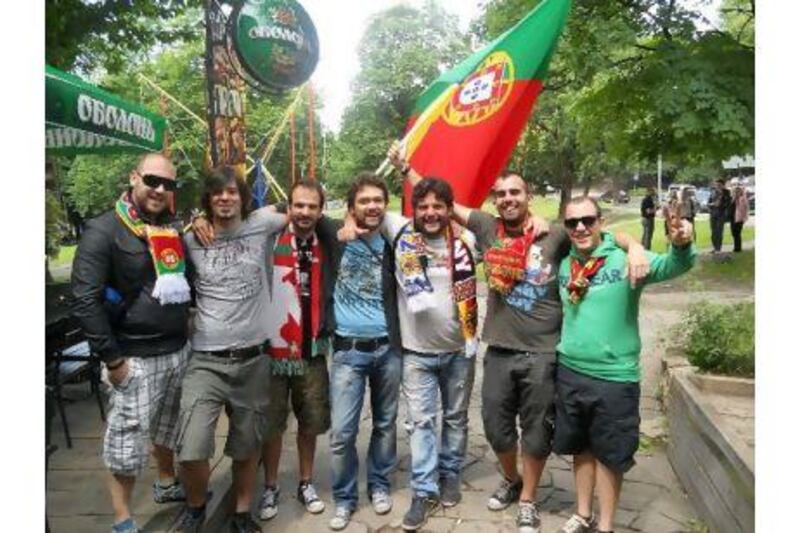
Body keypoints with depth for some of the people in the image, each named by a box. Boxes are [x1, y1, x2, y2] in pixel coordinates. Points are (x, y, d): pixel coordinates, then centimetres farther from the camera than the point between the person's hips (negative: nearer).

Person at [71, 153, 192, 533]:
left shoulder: (174, 228, 8)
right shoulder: (104, 230, -11)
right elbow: (84, 300, -16)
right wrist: (111, 358, -16)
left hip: (179, 351, 6)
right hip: (135, 359, -6)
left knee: (167, 429, 24)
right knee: (126, 442, 4)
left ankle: (167, 484, 46)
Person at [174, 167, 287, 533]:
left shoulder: (261, 224, -1)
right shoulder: (192, 239, 1)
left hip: (253, 359, 1)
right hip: (206, 361, 0)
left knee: (247, 446, 15)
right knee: (191, 450, -9)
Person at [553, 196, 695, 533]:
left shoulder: (625, 260, -13)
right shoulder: (563, 265, 2)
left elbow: (673, 266, -29)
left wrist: (681, 245, -47)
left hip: (614, 377, -4)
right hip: (570, 372, 4)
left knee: (609, 454, 11)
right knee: (581, 448, 19)